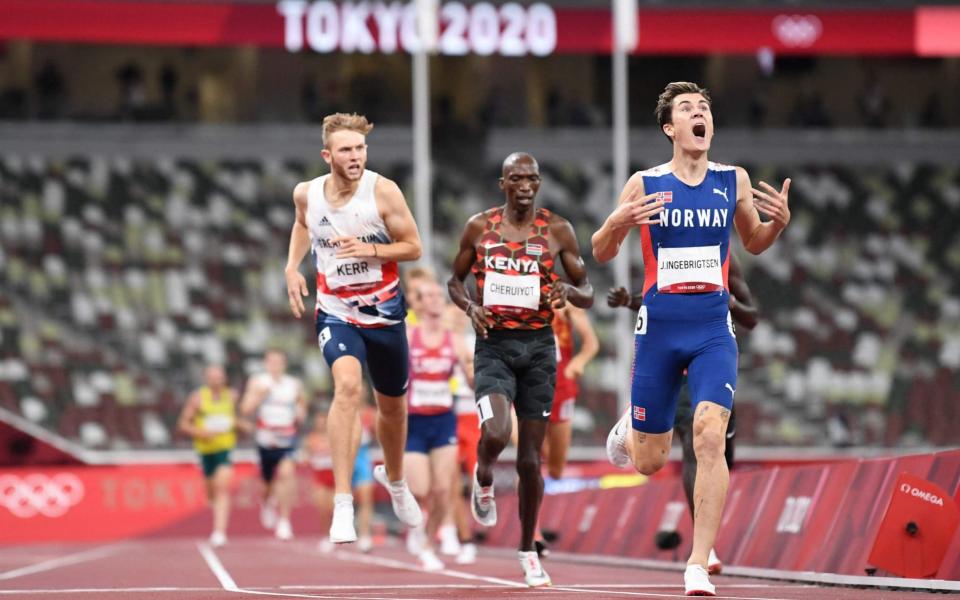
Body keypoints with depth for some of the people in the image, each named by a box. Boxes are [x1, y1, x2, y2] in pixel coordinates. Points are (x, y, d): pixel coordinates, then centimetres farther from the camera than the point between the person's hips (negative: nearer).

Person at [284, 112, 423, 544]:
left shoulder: (383, 191, -13)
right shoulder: (306, 193, -5)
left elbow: (412, 247, -8)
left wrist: (370, 250, -25)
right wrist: (292, 268, 4)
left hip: (384, 312, 1)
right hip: (336, 312, -1)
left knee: (392, 405, 17)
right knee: (348, 384, -29)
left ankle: (396, 482, 50)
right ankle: (343, 504, -32)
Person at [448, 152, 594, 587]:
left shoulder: (557, 230, 2)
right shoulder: (479, 227, 2)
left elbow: (588, 294, 7)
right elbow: (455, 280, 13)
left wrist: (568, 291, -16)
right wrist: (469, 306, -8)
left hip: (539, 346, 1)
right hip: (493, 344, -1)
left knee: (530, 459, 3)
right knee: (495, 435, -25)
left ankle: (528, 551, 19)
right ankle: (483, 478, 12)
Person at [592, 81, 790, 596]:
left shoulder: (734, 181, 3)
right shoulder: (644, 185, -2)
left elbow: (754, 243, 18)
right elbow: (601, 254, 5)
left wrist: (779, 220, -4)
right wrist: (618, 222, -18)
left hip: (713, 328, 0)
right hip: (659, 327, 0)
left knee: (709, 436, -20)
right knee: (649, 461, 6)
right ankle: (630, 431, 46)